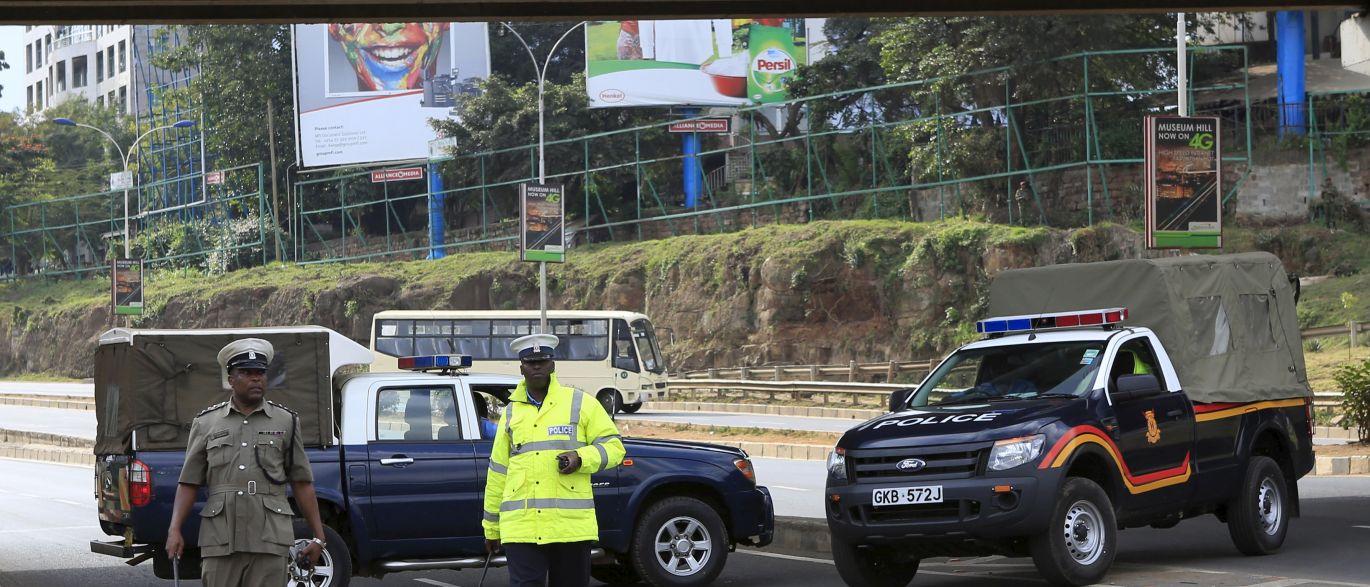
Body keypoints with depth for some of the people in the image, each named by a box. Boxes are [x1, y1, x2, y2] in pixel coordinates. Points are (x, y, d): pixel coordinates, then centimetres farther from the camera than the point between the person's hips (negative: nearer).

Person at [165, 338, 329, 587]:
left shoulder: (286, 422, 12)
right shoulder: (206, 423, 12)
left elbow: (301, 483, 11)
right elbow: (189, 483, 10)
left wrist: (318, 536, 7)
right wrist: (174, 530, -2)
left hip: (270, 539, 0)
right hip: (220, 539, 1)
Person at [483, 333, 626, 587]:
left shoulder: (581, 404, 7)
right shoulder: (512, 412, 15)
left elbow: (613, 447, 7)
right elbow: (498, 472, 19)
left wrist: (581, 459, -13)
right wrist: (491, 528, 20)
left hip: (572, 525, -1)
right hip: (521, 526, 1)